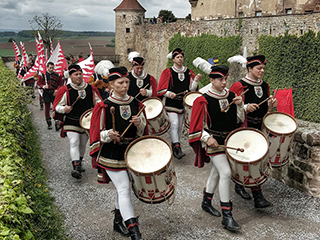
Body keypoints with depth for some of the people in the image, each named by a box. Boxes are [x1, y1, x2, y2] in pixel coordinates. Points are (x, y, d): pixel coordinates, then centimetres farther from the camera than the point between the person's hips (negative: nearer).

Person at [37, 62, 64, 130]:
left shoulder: (57, 75, 4)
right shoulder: (42, 75, 4)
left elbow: (61, 84, 6)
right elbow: (38, 83, 4)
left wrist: (57, 90, -11)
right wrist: (43, 86, -17)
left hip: (54, 93, -1)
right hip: (46, 94, 1)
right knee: (47, 108, 6)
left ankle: (57, 122, -5)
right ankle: (49, 124, 17)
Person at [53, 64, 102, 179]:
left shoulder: (90, 89, 0)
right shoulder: (65, 90, -8)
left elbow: (98, 102, 13)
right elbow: (57, 106, -5)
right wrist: (64, 109, -26)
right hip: (71, 123, -4)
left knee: (83, 144, 16)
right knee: (74, 143, -16)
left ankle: (79, 163, 37)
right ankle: (76, 167, -21)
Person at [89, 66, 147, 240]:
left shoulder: (136, 104, 3)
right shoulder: (104, 107, -10)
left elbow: (143, 131, 10)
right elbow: (97, 134, -6)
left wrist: (139, 124, -12)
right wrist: (109, 135, -26)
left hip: (131, 152, 5)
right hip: (112, 156, -5)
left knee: (123, 187, 17)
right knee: (124, 188, -9)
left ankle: (118, 221, 36)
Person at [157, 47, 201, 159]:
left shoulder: (189, 73, 9)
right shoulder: (167, 72, -3)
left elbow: (192, 89, 5)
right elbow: (161, 89, -5)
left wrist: (196, 81, -12)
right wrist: (168, 93, -23)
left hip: (183, 103, 5)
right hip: (171, 103, -4)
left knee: (180, 126, 11)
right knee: (174, 123, -16)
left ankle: (174, 146, 25)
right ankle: (177, 148, -15)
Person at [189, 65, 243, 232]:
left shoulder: (231, 96, 5)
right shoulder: (203, 101, -12)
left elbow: (239, 119, 11)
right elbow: (197, 125, -10)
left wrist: (240, 105, -6)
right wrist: (207, 138, -23)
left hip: (228, 140, 6)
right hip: (213, 142, -6)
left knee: (216, 172, 18)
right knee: (226, 172, -15)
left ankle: (206, 202, 38)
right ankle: (227, 216, -7)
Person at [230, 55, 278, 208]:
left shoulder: (264, 85, 10)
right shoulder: (239, 86, -12)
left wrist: (271, 104, -2)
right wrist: (245, 107, -29)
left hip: (259, 127, 7)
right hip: (244, 128, -7)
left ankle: (239, 185, 36)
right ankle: (258, 198, -5)